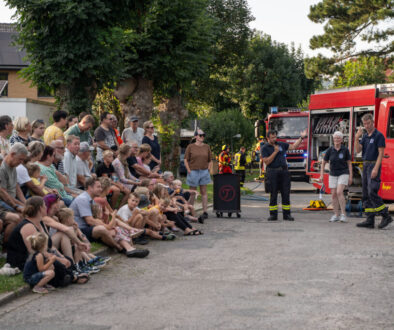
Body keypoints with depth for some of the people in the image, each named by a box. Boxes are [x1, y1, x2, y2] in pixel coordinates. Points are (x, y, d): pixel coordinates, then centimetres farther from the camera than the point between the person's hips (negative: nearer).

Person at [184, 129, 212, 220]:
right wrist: (189, 171, -8)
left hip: (204, 172, 2)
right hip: (193, 172, -2)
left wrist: (208, 170, 1)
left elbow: (210, 160, 11)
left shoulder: (206, 147, 6)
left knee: (204, 192, 4)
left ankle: (205, 212, 7)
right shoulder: (190, 147, -2)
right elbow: (186, 160, -1)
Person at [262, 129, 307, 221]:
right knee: (273, 194, -2)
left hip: (284, 172, 4)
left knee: (286, 193, 1)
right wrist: (275, 151, -12)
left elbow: (293, 147, 15)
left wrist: (301, 137, 8)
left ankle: (287, 214, 4)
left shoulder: (281, 144, 13)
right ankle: (273, 215, 4)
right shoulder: (265, 148, -1)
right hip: (273, 173, -4)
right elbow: (266, 162, -11)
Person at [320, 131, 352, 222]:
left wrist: (351, 176, -4)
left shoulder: (345, 150, -6)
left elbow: (349, 163, 0)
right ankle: (336, 215, 10)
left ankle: (343, 214, -15)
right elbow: (323, 163, 6)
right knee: (334, 194, 1)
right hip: (333, 175, 3)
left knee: (339, 192, -19)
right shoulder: (330, 150, -3)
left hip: (343, 174, -3)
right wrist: (321, 175, 1)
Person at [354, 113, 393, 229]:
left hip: (374, 164, -8)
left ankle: (386, 216, -9)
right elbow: (358, 150, 6)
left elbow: (381, 153, -13)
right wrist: (356, 138, -9)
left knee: (372, 192, -17)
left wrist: (376, 168, -21)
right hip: (365, 165, 8)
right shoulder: (365, 136, 15)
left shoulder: (379, 136, -7)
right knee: (366, 194, 5)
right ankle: (370, 220, 6)